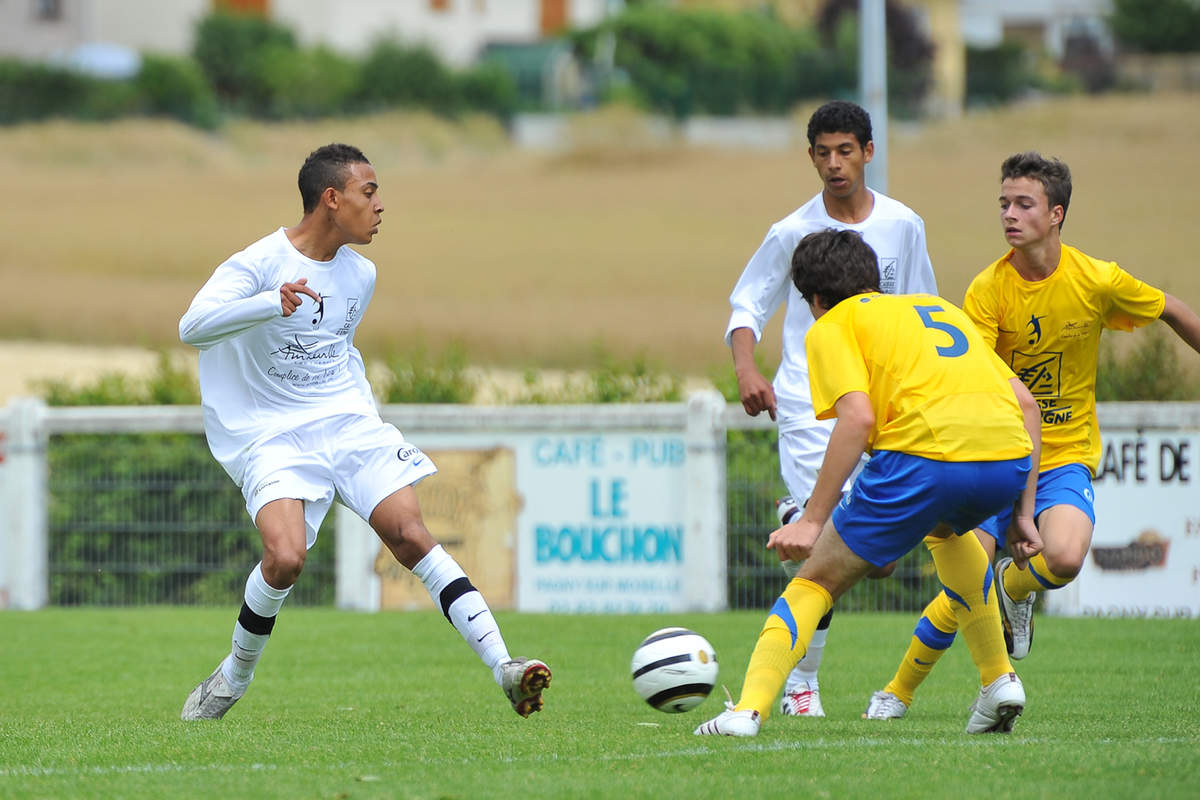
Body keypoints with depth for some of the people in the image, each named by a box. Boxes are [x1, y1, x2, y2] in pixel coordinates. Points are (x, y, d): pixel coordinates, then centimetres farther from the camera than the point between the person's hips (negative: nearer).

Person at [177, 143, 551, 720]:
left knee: (410, 535, -13)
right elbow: (192, 326, -26)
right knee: (286, 559, -24)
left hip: (348, 423, 5)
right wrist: (273, 304, -40)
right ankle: (235, 676, 2)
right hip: (273, 436, -5)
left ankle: (503, 667, -17)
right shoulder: (260, 264, -12)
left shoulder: (360, 275, 10)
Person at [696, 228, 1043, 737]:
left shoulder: (832, 326, 14)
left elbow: (857, 417, -5)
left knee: (815, 581, 9)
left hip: (925, 455, -6)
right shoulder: (941, 308, 33)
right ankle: (998, 681, 31)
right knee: (950, 529, 40)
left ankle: (748, 710, -7)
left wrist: (813, 520, -6)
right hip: (1009, 458, 6)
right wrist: (1022, 511, 27)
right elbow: (1024, 402, 26)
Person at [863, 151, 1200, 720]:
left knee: (1064, 558, -29)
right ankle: (898, 693, 7)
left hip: (1066, 456, 0)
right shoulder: (988, 289, -11)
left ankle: (1013, 586, 8)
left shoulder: (1098, 282, -10)